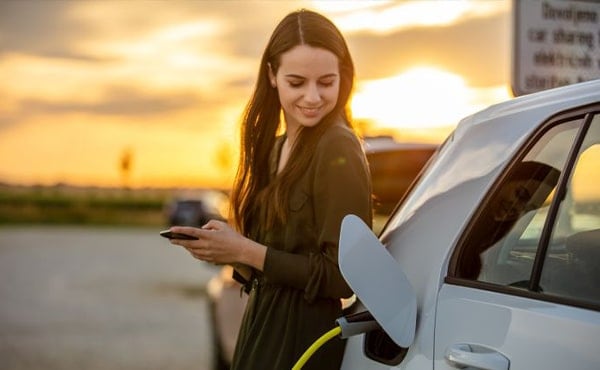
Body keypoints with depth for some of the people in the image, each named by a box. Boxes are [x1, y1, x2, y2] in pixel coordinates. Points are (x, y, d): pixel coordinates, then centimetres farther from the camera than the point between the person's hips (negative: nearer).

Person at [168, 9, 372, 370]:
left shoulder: (339, 151, -15)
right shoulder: (275, 148, 9)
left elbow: (344, 276, -17)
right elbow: (279, 252, 8)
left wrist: (246, 251, -18)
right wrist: (225, 250, -8)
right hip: (261, 329, 7)